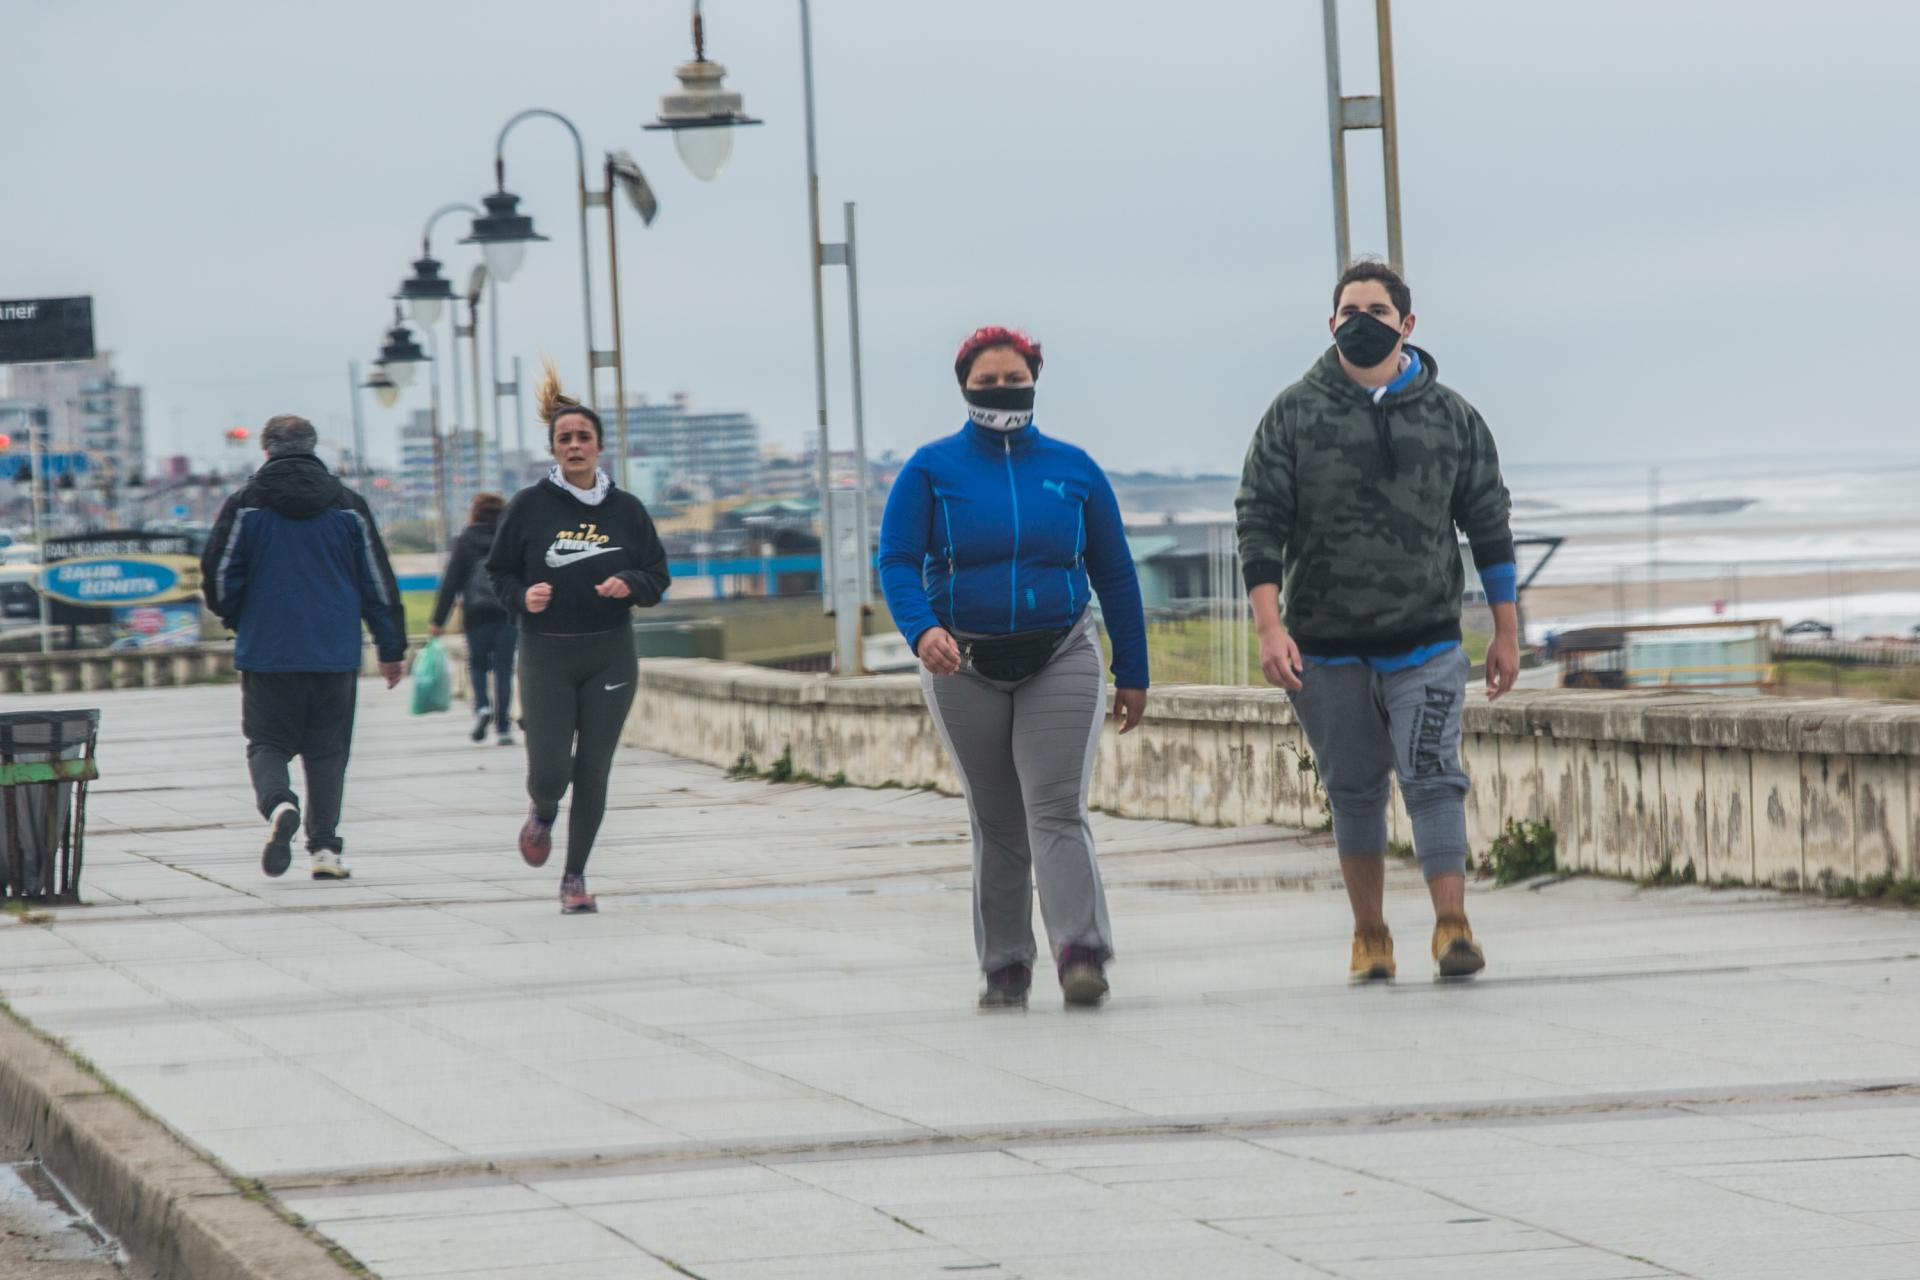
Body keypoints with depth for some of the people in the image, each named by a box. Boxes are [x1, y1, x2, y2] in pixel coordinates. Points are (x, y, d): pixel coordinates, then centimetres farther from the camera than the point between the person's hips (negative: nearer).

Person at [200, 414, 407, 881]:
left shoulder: (246, 504, -2)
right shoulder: (348, 505, 4)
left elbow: (218, 575, -2)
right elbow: (379, 582, 6)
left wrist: (238, 619, 18)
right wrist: (391, 649, 14)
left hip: (267, 650, -1)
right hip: (335, 652, 1)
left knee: (267, 742, 8)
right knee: (327, 749, 11)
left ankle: (278, 803, -22)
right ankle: (325, 846, 4)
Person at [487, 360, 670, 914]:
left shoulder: (626, 510, 4)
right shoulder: (529, 507, 0)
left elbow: (658, 575, 11)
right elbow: (499, 573, 8)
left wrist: (629, 585, -11)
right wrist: (523, 597, -12)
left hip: (610, 657, 1)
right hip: (545, 657, -1)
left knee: (592, 773, 1)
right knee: (549, 772, -9)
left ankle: (575, 875, 16)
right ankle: (543, 816, 28)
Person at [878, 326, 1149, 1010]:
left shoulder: (1073, 469, 6)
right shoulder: (932, 469, 2)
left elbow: (1114, 574, 11)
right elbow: (897, 563, -7)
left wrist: (1133, 673, 10)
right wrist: (922, 631, -27)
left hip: (1060, 664, -1)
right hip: (965, 668, 1)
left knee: (1057, 811, -15)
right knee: (996, 825, 6)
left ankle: (1082, 954, -26)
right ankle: (1005, 969, 11)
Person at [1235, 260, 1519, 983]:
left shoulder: (1449, 416, 6)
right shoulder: (1295, 414, 3)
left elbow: (1489, 525, 12)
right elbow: (1260, 523, 0)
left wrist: (1506, 634, 11)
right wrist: (1270, 629, -11)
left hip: (1426, 642, 0)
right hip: (1326, 645, 1)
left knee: (1433, 779, -13)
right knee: (1354, 789, 7)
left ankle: (1452, 926, -15)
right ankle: (1370, 937, 17)